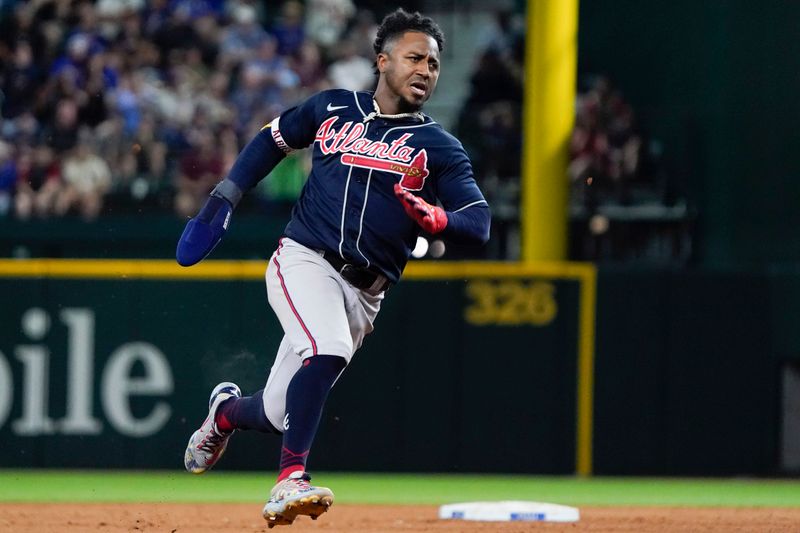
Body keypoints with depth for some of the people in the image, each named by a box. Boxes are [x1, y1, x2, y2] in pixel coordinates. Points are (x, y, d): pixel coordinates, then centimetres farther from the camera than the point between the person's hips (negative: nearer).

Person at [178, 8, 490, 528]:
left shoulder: (439, 147, 5)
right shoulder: (332, 108, 8)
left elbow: (479, 224, -4)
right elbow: (274, 138, 24)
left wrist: (436, 219, -26)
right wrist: (227, 194, 12)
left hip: (365, 292, 2)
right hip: (304, 260, -2)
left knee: (279, 415, 4)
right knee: (329, 350, -33)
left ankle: (227, 410, 39)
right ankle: (290, 481, -32)